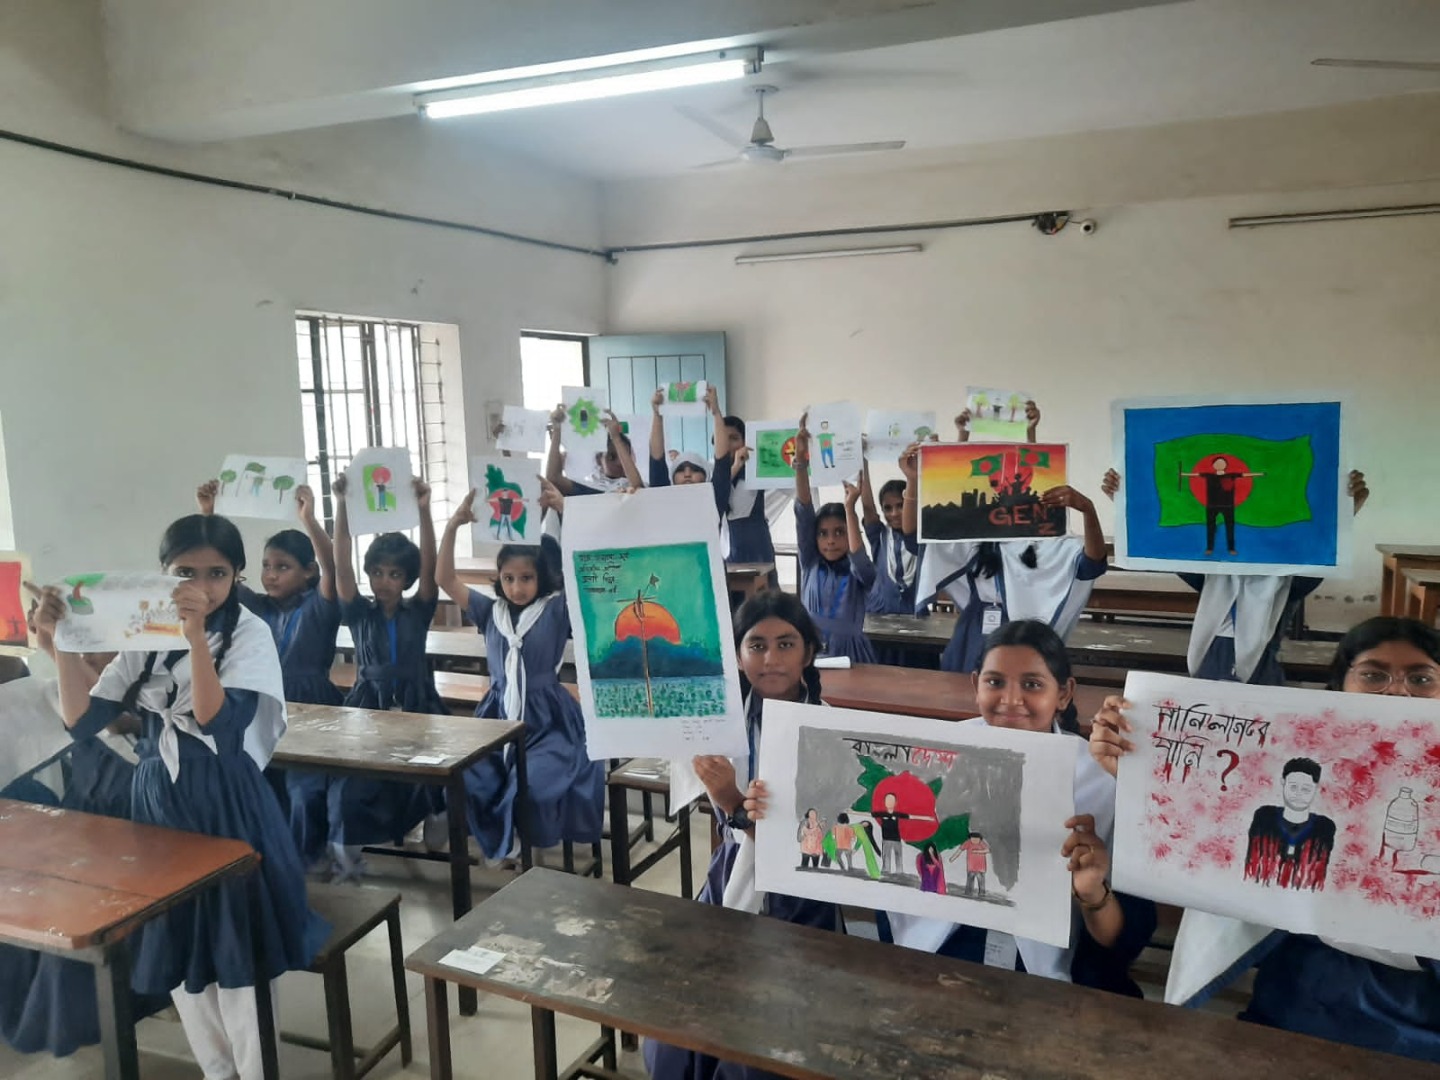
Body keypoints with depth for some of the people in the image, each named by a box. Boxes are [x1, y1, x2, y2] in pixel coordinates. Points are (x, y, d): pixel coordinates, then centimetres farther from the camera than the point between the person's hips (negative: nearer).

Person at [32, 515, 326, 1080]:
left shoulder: (249, 632, -12)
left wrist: (197, 632, -32)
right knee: (175, 951, 16)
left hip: (226, 805, -5)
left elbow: (215, 720, -24)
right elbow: (81, 721, -1)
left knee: (234, 950, 4)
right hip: (159, 803, 5)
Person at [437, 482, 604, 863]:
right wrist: (454, 525, -12)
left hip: (548, 721, -4)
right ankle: (499, 841, 5)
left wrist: (565, 512, -29)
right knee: (462, 780, -21)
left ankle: (543, 850, 2)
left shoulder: (558, 609, -4)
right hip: (499, 715, 4)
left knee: (530, 786, -28)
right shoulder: (491, 611, 7)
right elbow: (445, 579, 2)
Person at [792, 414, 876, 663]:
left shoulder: (859, 573, 4)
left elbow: (859, 557, -21)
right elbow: (804, 514, -3)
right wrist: (801, 461, -12)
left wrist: (849, 508, -20)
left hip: (849, 653, -2)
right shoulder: (810, 564, 7)